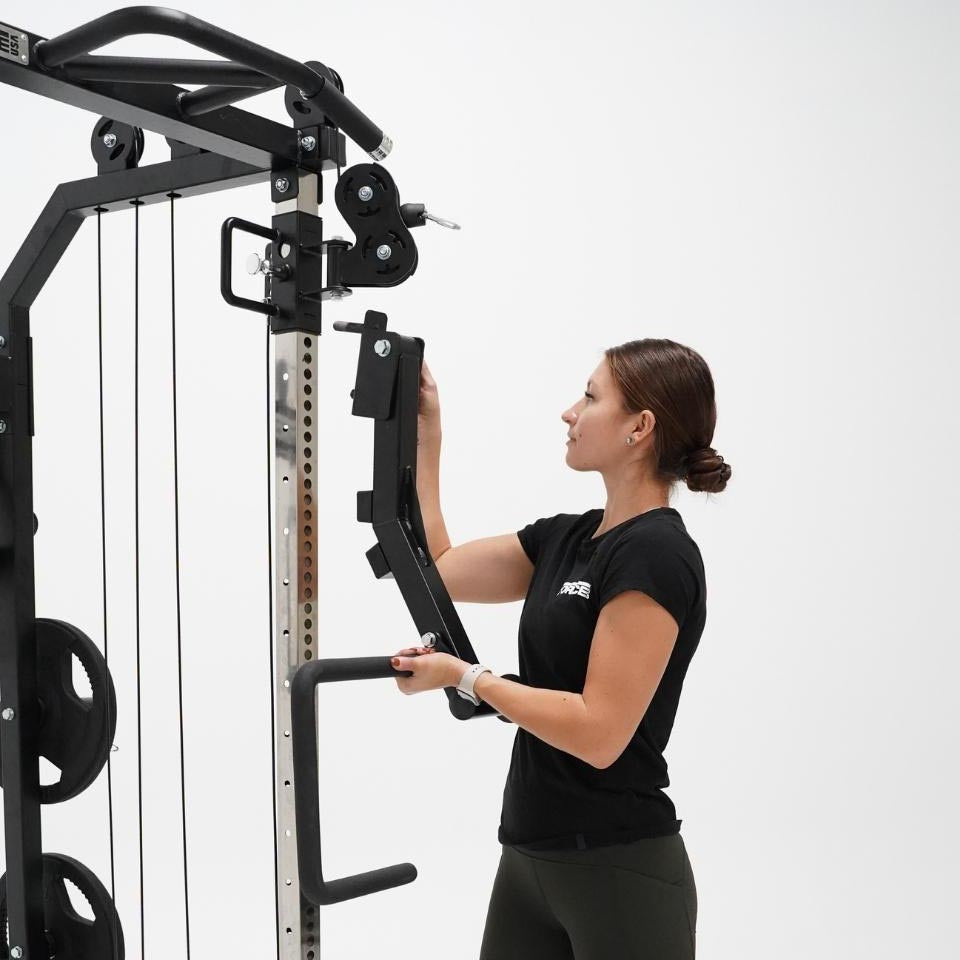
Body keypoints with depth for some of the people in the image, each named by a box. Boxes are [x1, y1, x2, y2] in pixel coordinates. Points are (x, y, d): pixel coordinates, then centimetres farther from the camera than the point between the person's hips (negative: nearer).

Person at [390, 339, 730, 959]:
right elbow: (434, 570, 15)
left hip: (621, 874, -8)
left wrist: (465, 677, -16)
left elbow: (599, 732, -23)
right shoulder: (567, 537, 8)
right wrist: (423, 437, 13)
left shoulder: (656, 555, -18)